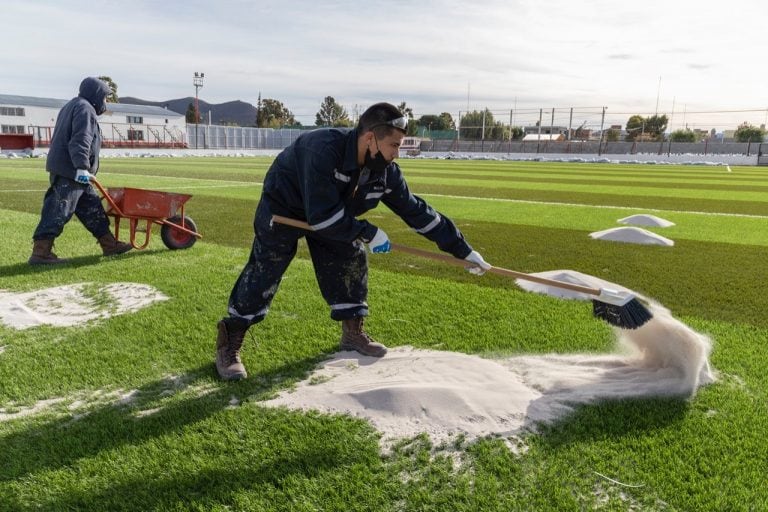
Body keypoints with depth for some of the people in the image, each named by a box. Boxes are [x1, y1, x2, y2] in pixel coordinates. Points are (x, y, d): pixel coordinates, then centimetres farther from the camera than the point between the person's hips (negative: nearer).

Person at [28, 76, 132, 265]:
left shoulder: (72, 106, 24)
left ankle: (109, 244, 19)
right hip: (71, 171, -11)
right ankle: (40, 253, -9)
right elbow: (80, 140, -22)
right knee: (59, 211, -10)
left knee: (91, 207, 13)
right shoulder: (85, 109, -9)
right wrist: (82, 167, -29)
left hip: (65, 169, 11)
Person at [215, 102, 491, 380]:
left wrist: (463, 250, -10)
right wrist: (368, 233, -30)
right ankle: (229, 343, 5)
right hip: (283, 207, -6)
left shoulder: (386, 172, -19)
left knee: (353, 259, 2)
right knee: (263, 274, -9)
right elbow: (321, 214, -39)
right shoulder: (324, 149, -40)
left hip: (332, 215, 6)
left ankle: (352, 332, 19)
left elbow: (417, 211, -12)